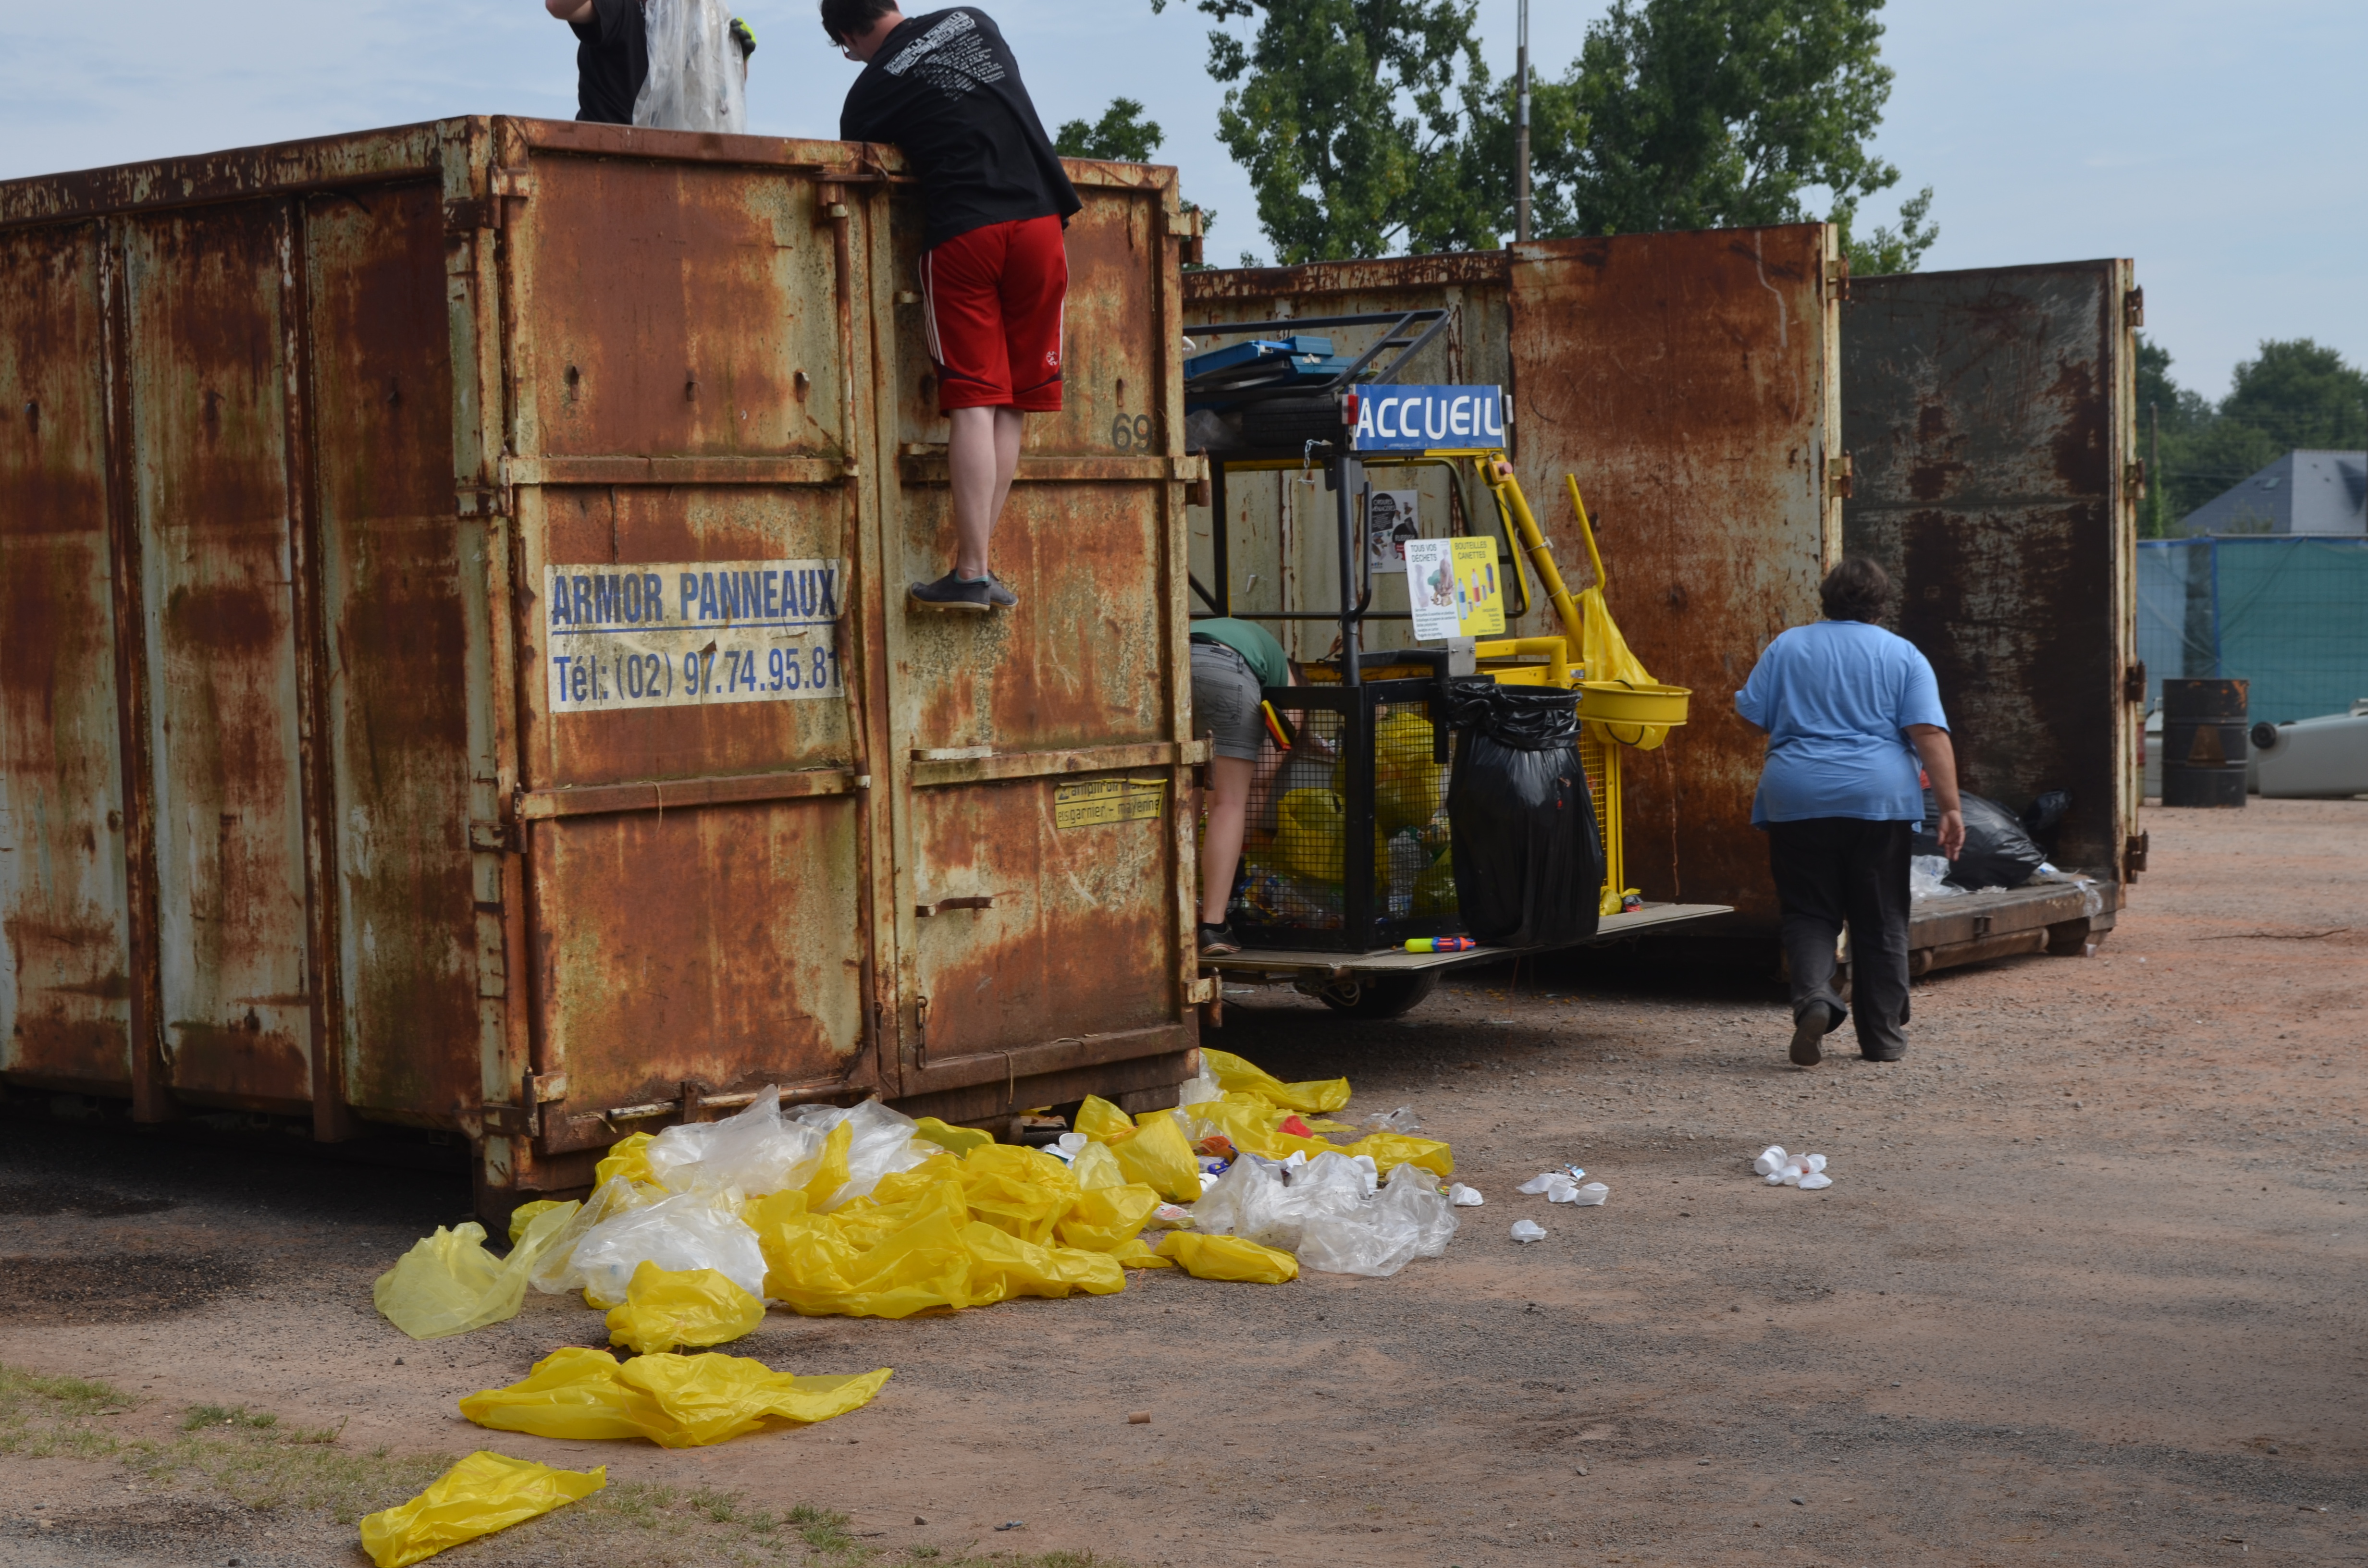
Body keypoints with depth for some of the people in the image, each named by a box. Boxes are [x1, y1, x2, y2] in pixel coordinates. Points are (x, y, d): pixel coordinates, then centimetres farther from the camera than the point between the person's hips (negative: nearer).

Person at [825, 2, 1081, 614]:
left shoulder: (871, 92, 5)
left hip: (962, 234, -3)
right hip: (1038, 220, 3)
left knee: (973, 405, -4)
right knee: (1012, 405, 6)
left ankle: (972, 571, -9)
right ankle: (978, 564, 5)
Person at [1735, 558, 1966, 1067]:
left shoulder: (1787, 647, 8)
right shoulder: (1903, 656, 4)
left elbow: (1751, 716, 8)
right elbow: (1930, 734, -5)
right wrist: (1950, 807, -6)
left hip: (1797, 800, 1)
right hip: (1880, 801, -1)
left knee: (1809, 913, 7)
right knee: (1880, 922, 9)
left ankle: (1813, 996, -19)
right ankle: (1882, 1036, 14)